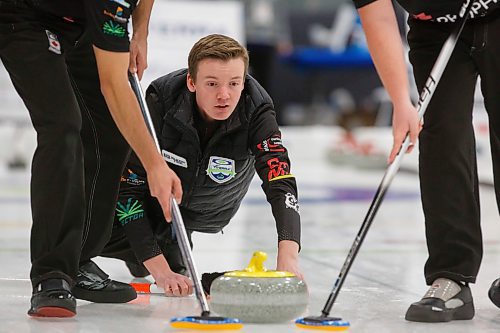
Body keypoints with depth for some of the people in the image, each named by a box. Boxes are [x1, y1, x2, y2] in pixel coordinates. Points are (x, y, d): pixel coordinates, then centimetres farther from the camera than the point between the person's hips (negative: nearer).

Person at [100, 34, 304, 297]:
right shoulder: (161, 100, -36)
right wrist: (160, 271, -44)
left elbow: (281, 185, -42)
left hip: (213, 203, 3)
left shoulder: (257, 110, -33)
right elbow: (129, 188, -34)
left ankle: (170, 237, 17)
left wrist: (288, 258, -61)